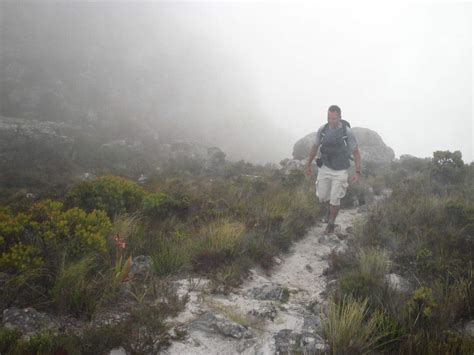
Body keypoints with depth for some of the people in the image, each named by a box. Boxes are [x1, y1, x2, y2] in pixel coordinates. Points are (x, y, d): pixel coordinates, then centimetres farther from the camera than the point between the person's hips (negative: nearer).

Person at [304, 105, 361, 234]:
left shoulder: (347, 132, -21)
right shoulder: (322, 129, -11)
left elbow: (356, 153, -11)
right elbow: (314, 147, 3)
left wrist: (358, 173, -13)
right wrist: (308, 165, 10)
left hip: (340, 171, -3)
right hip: (325, 168, 3)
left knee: (334, 199, 3)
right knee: (322, 196, 9)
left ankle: (331, 223, 29)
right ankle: (329, 207, 46)